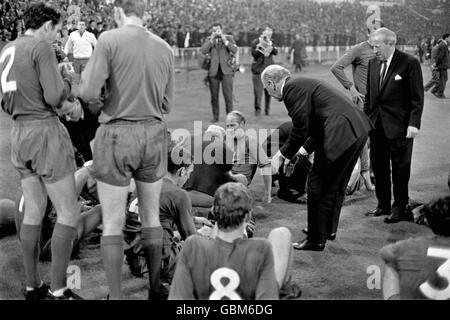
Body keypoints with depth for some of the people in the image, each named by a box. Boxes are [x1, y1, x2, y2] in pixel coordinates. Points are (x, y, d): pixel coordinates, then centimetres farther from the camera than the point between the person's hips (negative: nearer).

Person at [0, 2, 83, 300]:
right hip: (45, 131, -8)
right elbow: (55, 96, -17)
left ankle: (33, 286, 18)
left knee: (34, 211, 13)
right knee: (69, 212, -2)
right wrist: (67, 79, 5)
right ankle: (58, 289, -1)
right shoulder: (41, 47, -10)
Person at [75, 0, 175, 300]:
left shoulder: (109, 40, -9)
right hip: (154, 133, 4)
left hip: (117, 132, -4)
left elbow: (88, 93, -13)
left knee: (112, 222, 5)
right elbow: (167, 104, 9)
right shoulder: (164, 48, 4)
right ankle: (155, 288, 25)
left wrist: (87, 77, 7)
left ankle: (116, 295, 9)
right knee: (151, 216, 16)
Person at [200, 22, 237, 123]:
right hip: (213, 71, 2)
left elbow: (235, 50, -7)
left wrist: (225, 40, -12)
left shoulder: (229, 38, 8)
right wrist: (212, 39, -9)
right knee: (214, 95, 2)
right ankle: (215, 116, 10)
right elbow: (203, 51, -5)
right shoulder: (209, 39, 11)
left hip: (226, 70, -2)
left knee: (228, 94, -8)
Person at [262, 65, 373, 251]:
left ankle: (316, 239, 10)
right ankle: (329, 229, 38)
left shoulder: (292, 89, -8)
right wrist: (304, 150, 25)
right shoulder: (304, 84, 23)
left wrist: (283, 154, -2)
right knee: (336, 184, 23)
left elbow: (301, 129, -13)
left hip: (341, 134, -10)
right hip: (358, 130, 10)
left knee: (318, 186, 1)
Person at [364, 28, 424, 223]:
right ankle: (383, 205, 24)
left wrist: (413, 124, -16)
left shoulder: (409, 63, -9)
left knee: (400, 169, 5)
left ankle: (400, 208, 16)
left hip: (399, 127, -6)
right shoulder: (373, 63, 9)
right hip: (376, 125, 6)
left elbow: (417, 97, -10)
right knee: (378, 167, 10)